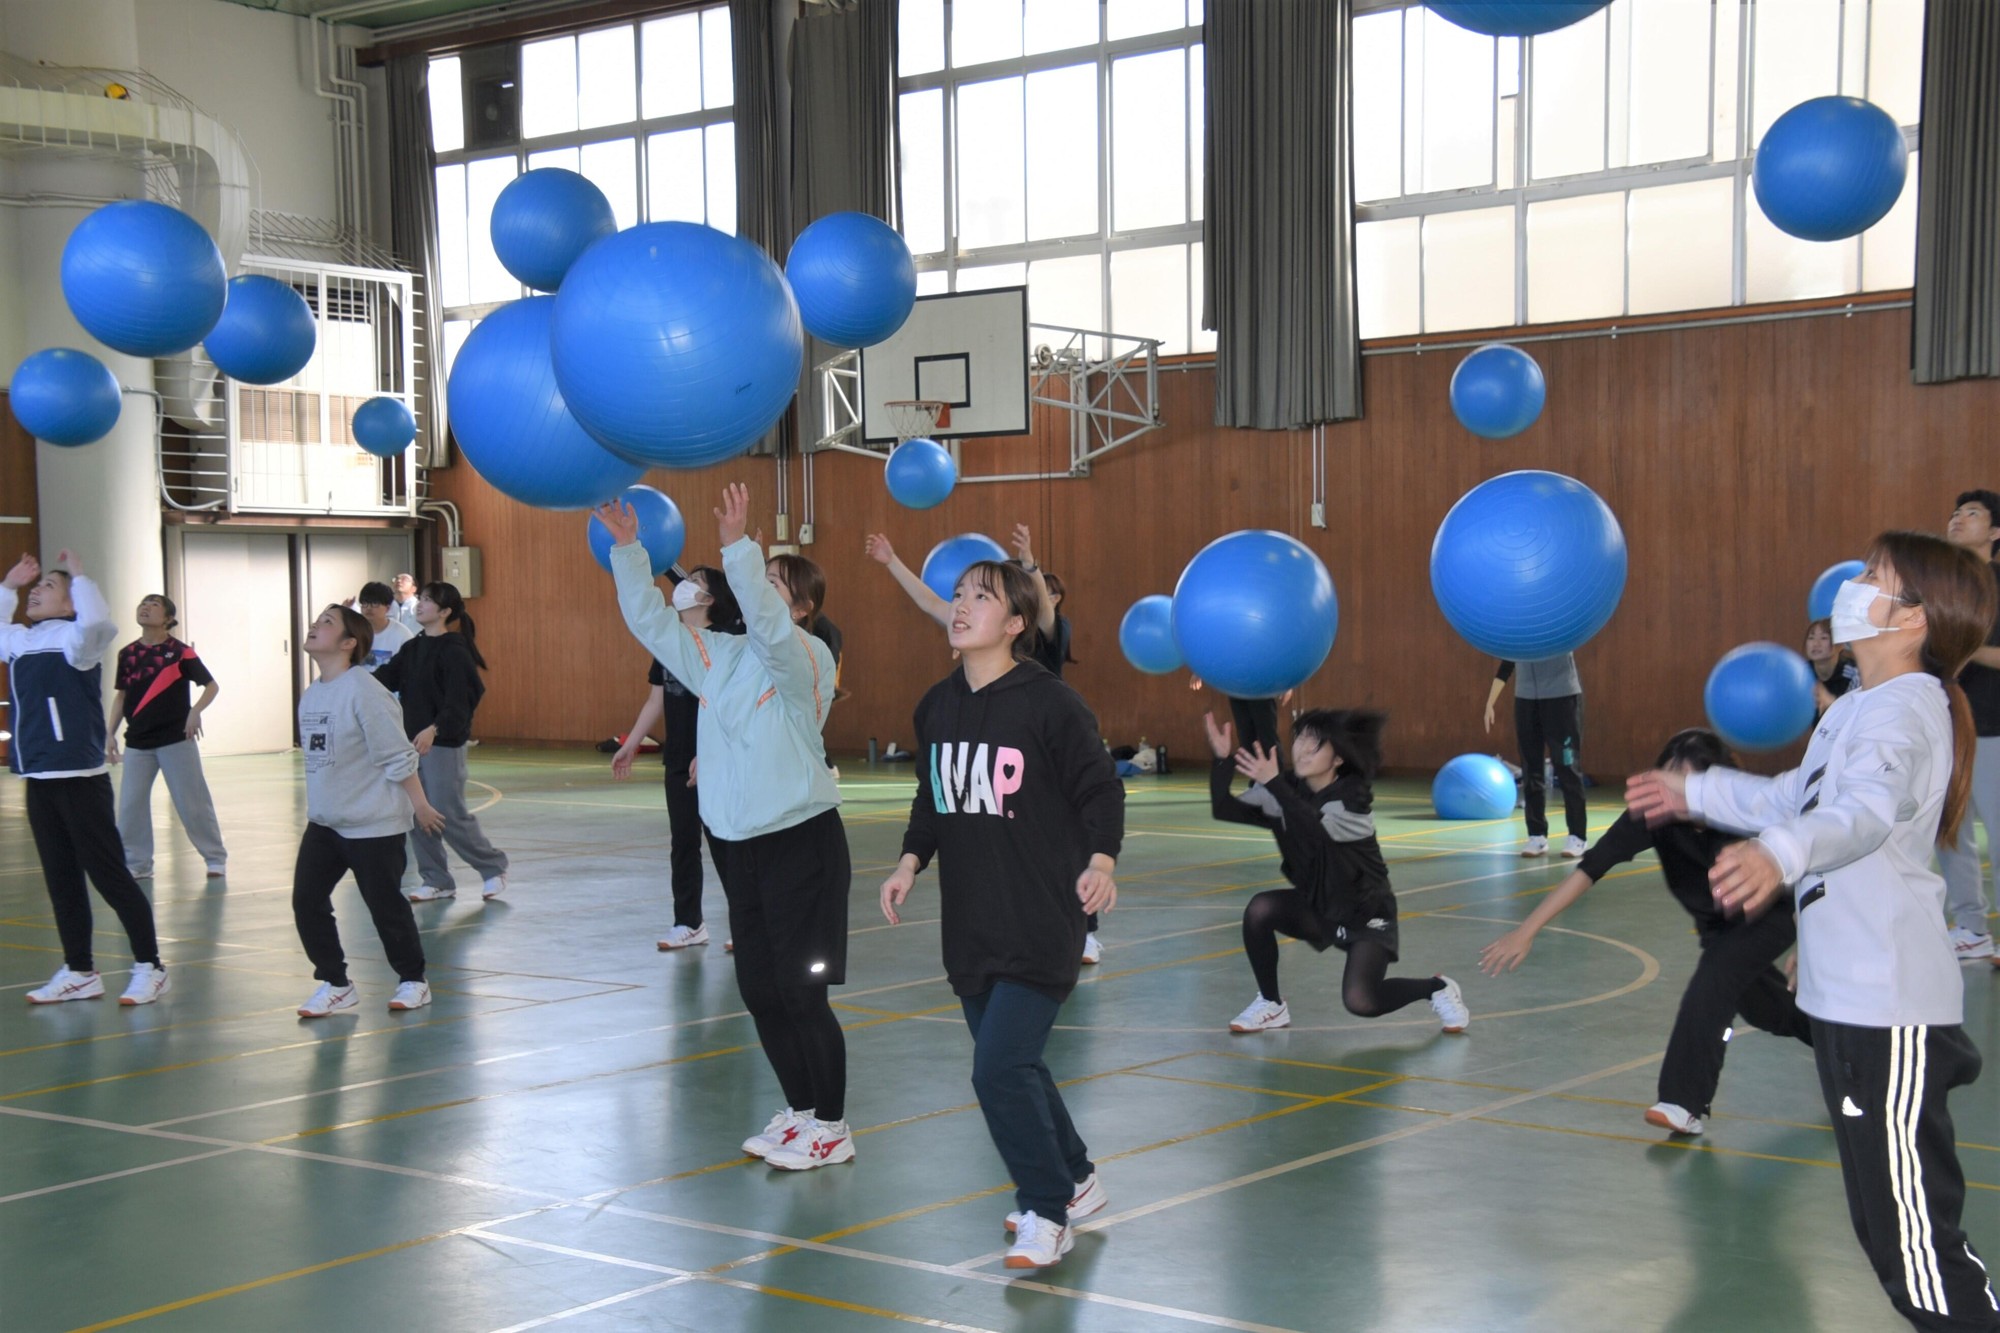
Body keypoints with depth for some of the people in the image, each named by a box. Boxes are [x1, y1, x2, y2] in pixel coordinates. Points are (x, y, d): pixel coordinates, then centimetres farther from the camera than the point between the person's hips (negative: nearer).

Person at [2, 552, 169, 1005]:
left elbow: (96, 621, -31)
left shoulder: (74, 639, -9)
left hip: (81, 778, -8)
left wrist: (78, 575, -17)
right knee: (60, 880, 12)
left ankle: (149, 967, 5)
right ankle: (79, 972, 21)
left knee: (108, 875, -3)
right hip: (39, 780, 8)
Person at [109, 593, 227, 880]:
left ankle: (216, 858, 11)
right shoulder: (127, 654, 6)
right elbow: (121, 696, 13)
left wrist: (196, 711, -22)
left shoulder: (180, 652, -7)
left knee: (192, 802, -1)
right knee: (130, 805, 3)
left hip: (176, 739, -4)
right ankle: (135, 864, 12)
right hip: (137, 742, 4)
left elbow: (211, 685, -5)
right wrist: (110, 733, 8)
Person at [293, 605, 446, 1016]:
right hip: (324, 823, 7)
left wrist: (419, 805, -12)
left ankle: (413, 981, 20)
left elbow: (398, 757, -15)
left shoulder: (363, 691, -18)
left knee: (386, 904, 1)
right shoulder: (310, 695, 6)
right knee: (307, 900, 0)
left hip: (373, 824, -7)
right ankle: (335, 984, 13)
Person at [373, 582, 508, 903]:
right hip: (412, 741, 8)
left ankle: (494, 867, 13)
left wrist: (434, 729, -34)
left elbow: (458, 699, -21)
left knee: (449, 815, -5)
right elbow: (386, 678, 3)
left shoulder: (454, 650, -12)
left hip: (444, 744, -8)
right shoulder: (412, 649, 12)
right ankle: (437, 881, 19)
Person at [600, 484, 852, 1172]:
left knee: (800, 989, -4)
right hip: (737, 844, 7)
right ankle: (800, 1110, 26)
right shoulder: (718, 657, 10)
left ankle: (832, 1127, 8)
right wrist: (626, 550, 1)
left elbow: (769, 626, -31)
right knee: (759, 991, 12)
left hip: (801, 840, -7)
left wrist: (738, 547, -40)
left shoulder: (805, 657, -11)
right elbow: (652, 623, 11)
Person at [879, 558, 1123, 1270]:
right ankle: (1074, 1180, 36)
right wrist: (911, 860, 4)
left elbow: (1101, 789, -8)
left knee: (1001, 1068, -13)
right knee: (1012, 1066, 14)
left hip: (1040, 924, -7)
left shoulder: (1050, 703, -12)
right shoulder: (938, 705, 7)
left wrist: (1101, 859, -23)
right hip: (970, 923, 7)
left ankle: (1046, 1212, 5)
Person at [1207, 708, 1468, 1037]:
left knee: (1360, 1001, -22)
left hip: (1364, 913, -5)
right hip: (1316, 905, 5)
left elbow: (1319, 830, -44)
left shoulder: (1354, 796, -24)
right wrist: (1223, 760, -33)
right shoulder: (1288, 789, -9)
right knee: (1259, 909, -23)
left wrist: (1274, 783, -51)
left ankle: (1437, 989, 8)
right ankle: (1272, 1005, -1)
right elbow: (1224, 809, -18)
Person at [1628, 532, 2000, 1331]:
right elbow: (1797, 798, 33)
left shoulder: (1900, 710, -17)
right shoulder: (1867, 706, 17)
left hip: (1887, 1007, -11)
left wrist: (1779, 854, -55)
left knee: (1912, 1234, -10)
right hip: (1853, 996, 11)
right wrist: (1696, 793, 35)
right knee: (1890, 1227, 19)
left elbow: (1864, 810, -38)